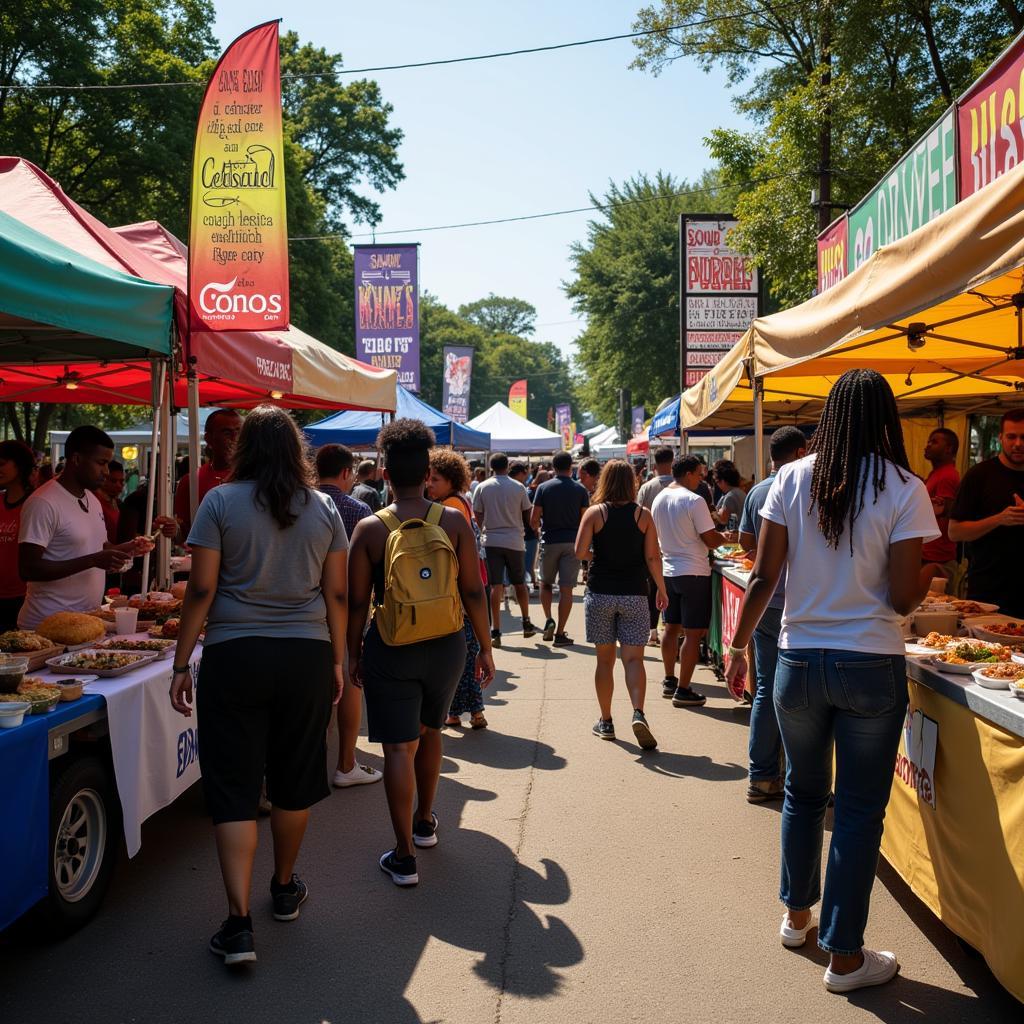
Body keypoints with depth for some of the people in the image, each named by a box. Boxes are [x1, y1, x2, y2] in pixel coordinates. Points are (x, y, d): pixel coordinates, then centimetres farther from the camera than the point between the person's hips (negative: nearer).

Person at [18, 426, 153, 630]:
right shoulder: (43, 503, -14)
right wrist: (93, 561, -26)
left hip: (88, 618, 7)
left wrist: (127, 549, 2)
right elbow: (28, 569, -20)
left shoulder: (91, 499, 13)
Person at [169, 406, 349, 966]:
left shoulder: (220, 502, -4)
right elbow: (335, 594, 4)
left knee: (234, 787, 2)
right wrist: (337, 661, 13)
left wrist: (181, 664, 0)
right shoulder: (324, 508, 3)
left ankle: (239, 921, -3)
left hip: (234, 656, -2)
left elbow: (201, 589, -7)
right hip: (306, 656, 3)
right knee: (293, 780, 17)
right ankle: (284, 889, 34)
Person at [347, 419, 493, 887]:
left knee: (399, 748, 2)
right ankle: (425, 822, 40)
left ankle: (404, 856, 3)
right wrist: (485, 647, 7)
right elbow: (474, 592, -3)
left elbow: (357, 602, -5)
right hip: (445, 645, 3)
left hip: (390, 648, -2)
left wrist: (353, 651, 9)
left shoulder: (369, 528, -8)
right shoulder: (454, 521, -5)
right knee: (429, 731, 24)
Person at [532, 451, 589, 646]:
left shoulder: (543, 488, -3)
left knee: (546, 582, 19)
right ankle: (560, 633, 2)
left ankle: (548, 619, 1)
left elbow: (533, 521, -4)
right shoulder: (580, 490, -1)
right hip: (572, 542, 0)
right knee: (566, 588, 2)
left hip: (549, 541, 0)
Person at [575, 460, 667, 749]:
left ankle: (606, 722, 16)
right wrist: (662, 589, 9)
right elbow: (653, 557, -3)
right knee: (633, 658, 0)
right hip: (634, 594, 0)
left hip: (600, 593, 0)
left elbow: (579, 551, -11)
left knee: (605, 658, 11)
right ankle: (638, 714, -21)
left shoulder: (595, 513, -3)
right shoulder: (643, 515, 0)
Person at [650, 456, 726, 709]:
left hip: (668, 570, 8)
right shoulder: (694, 501, -17)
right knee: (692, 633, -2)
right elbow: (710, 539, -15)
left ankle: (669, 681, 28)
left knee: (671, 628, 18)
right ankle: (683, 690, 0)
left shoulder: (658, 500, 6)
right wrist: (725, 537, 5)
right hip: (693, 573, -8)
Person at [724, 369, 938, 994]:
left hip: (799, 661, 3)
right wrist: (927, 575, 11)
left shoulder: (793, 479, -3)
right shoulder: (904, 489, -9)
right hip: (872, 667, -3)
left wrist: (740, 644, 8)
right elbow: (904, 598, -11)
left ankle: (797, 915, 37)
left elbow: (764, 578, -4)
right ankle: (845, 957, 17)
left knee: (804, 793, 21)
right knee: (860, 811, 8)